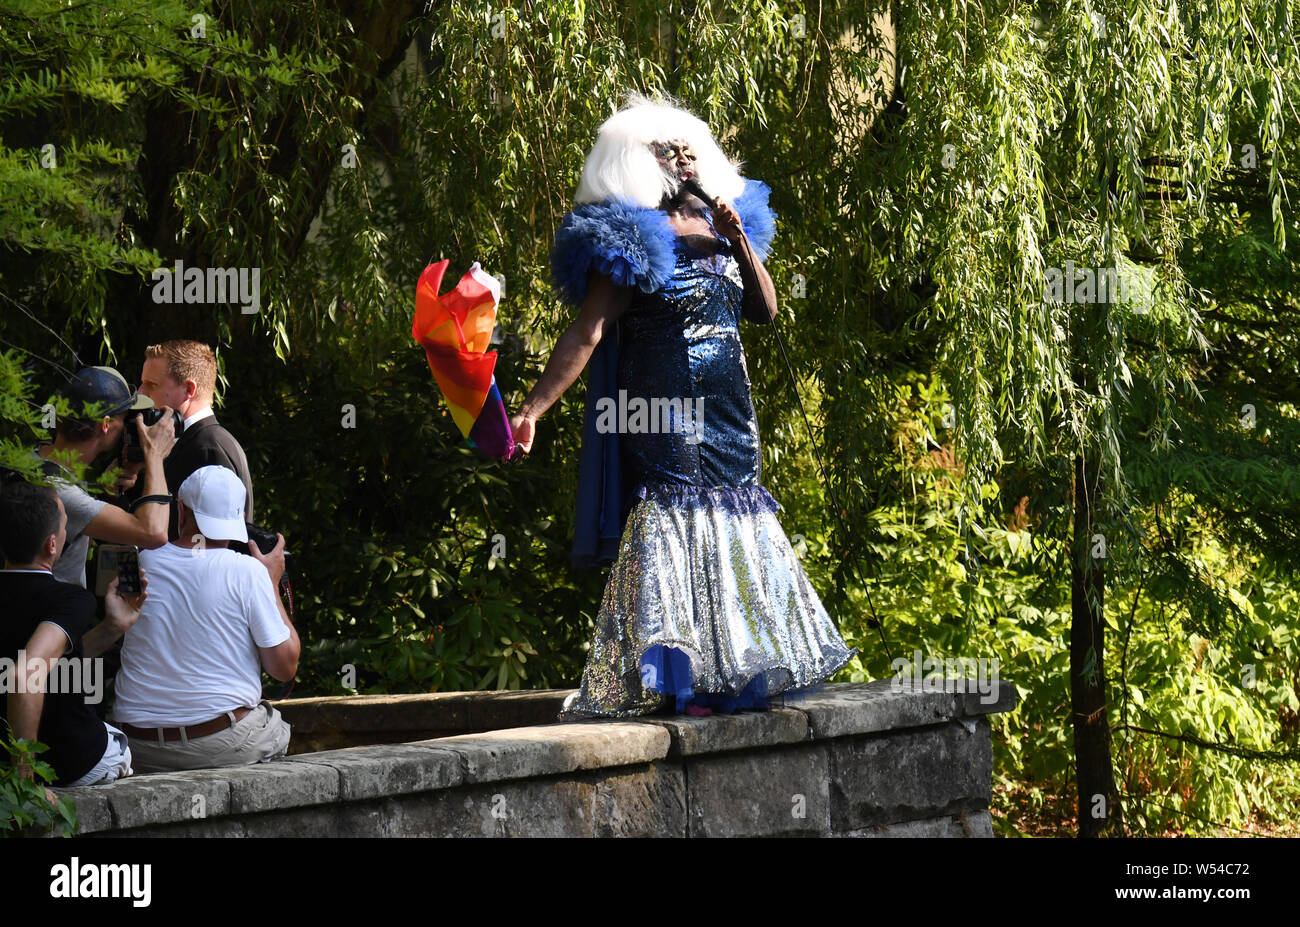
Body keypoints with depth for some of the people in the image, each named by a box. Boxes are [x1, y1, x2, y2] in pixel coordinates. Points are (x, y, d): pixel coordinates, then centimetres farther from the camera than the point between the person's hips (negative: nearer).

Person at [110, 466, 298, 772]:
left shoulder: (140, 563, -3)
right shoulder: (247, 571, -11)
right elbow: (284, 666, -6)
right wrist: (271, 582, 5)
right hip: (224, 745, -3)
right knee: (277, 727, 29)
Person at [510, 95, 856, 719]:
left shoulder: (720, 226, 14)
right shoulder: (630, 237, -7)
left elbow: (766, 311, 11)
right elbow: (587, 332, -13)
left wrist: (738, 240, -2)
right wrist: (534, 407, -21)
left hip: (728, 409, 7)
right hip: (663, 408, -7)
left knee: (733, 513, 8)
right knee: (671, 520, -11)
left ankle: (731, 665, 16)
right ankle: (675, 673, -9)